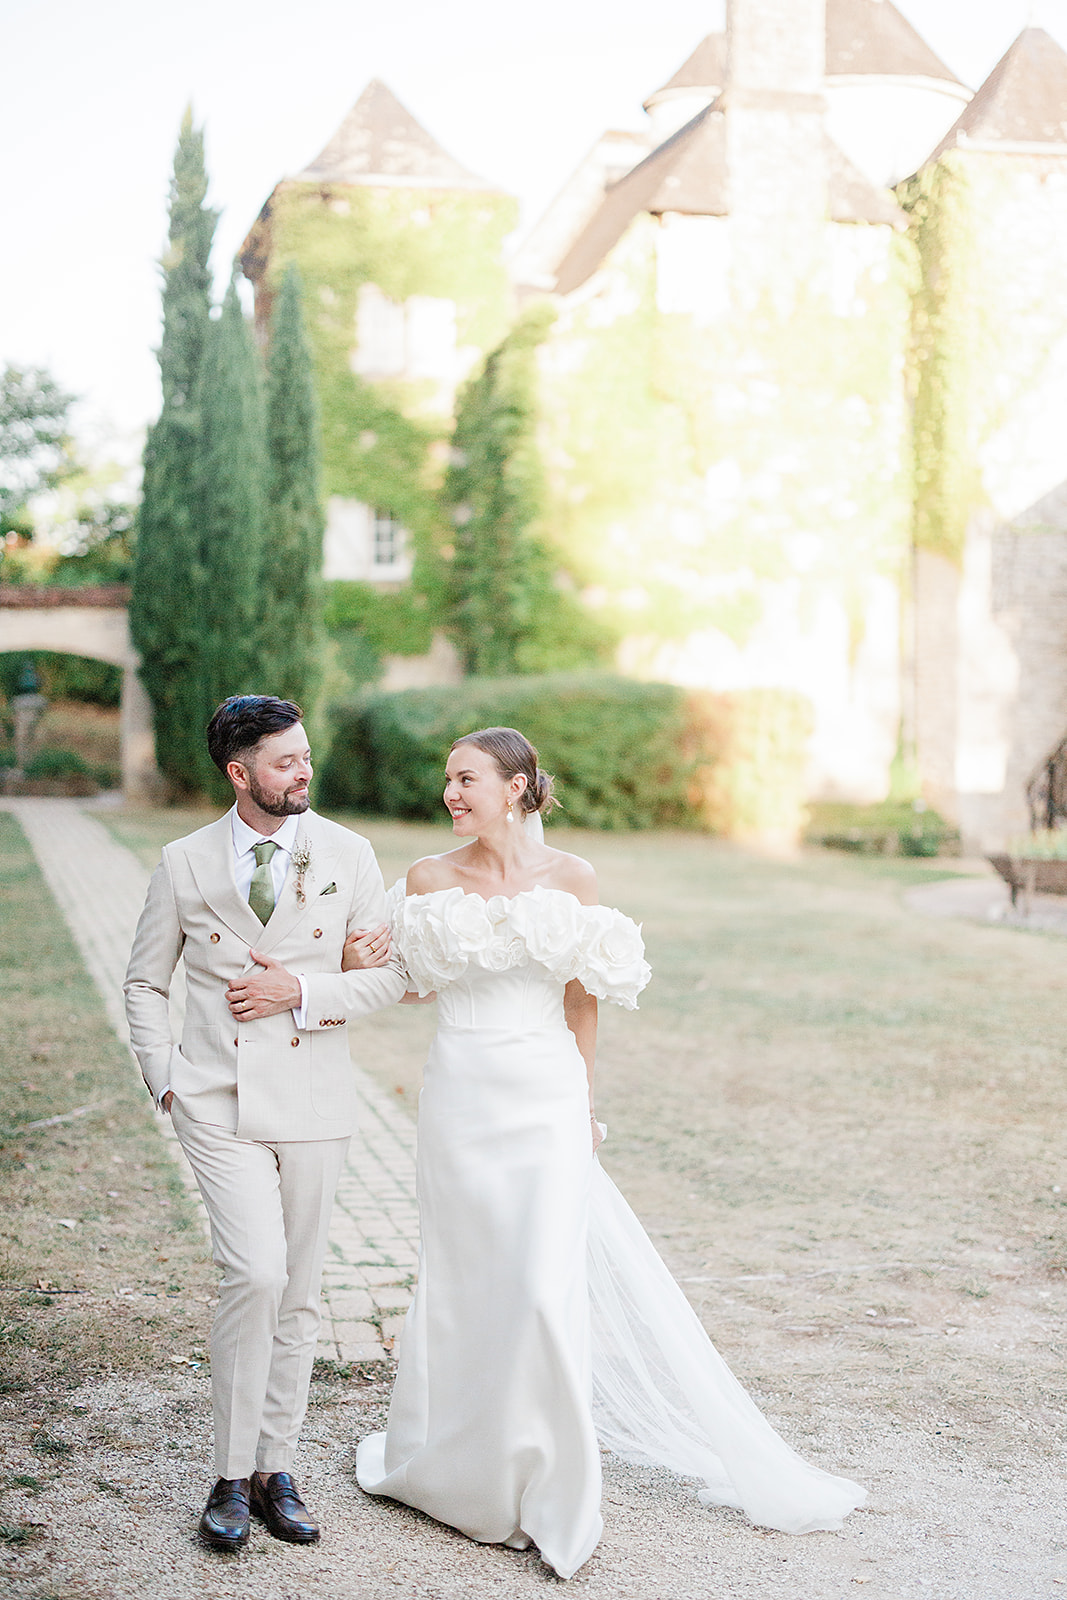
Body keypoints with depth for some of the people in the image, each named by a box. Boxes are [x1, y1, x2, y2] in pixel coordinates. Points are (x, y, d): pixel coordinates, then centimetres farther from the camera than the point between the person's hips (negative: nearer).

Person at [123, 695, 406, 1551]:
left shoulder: (348, 855, 1)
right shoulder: (185, 864, 1)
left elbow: (390, 972, 3)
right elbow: (146, 981, 12)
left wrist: (302, 991, -11)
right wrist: (164, 1079, 2)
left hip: (313, 1104, 2)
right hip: (219, 1103, -2)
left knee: (297, 1295, 9)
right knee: (256, 1273, -16)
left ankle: (275, 1469, 25)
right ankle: (232, 1476, 1)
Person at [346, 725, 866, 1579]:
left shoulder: (570, 877, -5)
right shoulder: (428, 880, -1)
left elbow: (583, 997, 3)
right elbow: (419, 983, 10)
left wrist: (582, 1104, 9)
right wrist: (363, 965, -10)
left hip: (545, 1098, -2)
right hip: (461, 1093, 2)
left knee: (548, 1284, -9)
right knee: (464, 1274, 11)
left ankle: (547, 1486, 10)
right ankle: (452, 1459, 34)